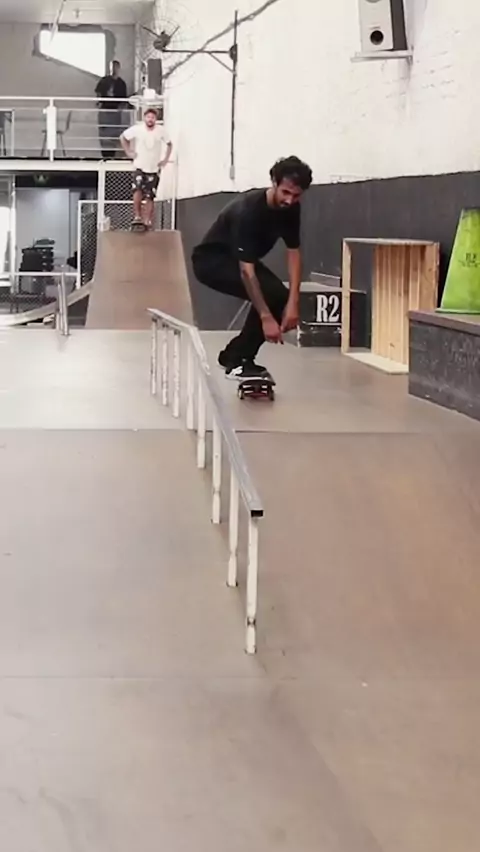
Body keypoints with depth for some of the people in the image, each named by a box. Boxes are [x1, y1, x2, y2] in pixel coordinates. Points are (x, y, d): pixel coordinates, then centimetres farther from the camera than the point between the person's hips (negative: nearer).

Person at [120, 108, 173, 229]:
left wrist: (166, 159, 2)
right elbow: (123, 137, 6)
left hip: (154, 169, 2)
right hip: (140, 167, -2)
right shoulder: (137, 129, -10)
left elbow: (169, 144, 9)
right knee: (138, 189, -25)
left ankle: (147, 221, 11)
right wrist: (128, 152, 1)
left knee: (150, 196, 4)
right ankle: (137, 216, -16)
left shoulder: (160, 130, -7)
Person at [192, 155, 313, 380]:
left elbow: (293, 253, -10)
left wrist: (293, 302, -22)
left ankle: (234, 354, 8)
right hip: (211, 260, -8)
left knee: (282, 297, -8)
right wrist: (266, 317, -40)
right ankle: (237, 362, -16)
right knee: (268, 293, -26)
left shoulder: (291, 208, -13)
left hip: (241, 259, 8)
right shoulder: (248, 210, -35)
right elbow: (246, 270, -37)